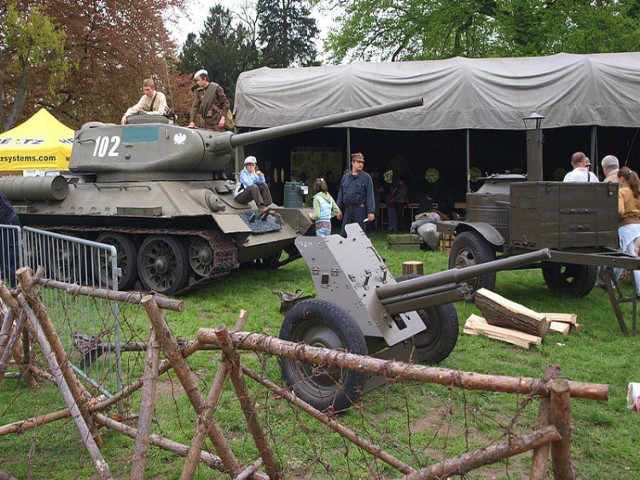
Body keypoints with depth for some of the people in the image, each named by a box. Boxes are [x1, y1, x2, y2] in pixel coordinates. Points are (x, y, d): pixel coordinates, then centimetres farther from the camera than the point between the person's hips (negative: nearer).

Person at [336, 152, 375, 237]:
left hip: (360, 210, -4)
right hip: (347, 210, 4)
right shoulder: (345, 177, 11)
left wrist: (371, 211, -14)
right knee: (343, 234, 3)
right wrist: (339, 209, 11)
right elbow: (341, 194, 16)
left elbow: (370, 195, -6)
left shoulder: (366, 177, -2)